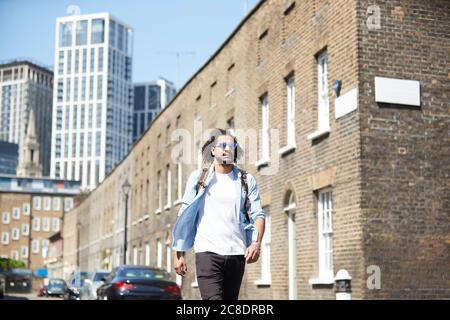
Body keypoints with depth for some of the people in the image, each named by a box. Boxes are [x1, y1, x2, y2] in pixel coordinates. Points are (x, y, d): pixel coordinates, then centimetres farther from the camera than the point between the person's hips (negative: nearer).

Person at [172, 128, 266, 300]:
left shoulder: (246, 180, 10)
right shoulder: (198, 178, 7)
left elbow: (258, 215, 5)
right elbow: (184, 216, 6)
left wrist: (256, 243, -14)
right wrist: (179, 253, 1)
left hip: (237, 254, 3)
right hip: (207, 253, -2)